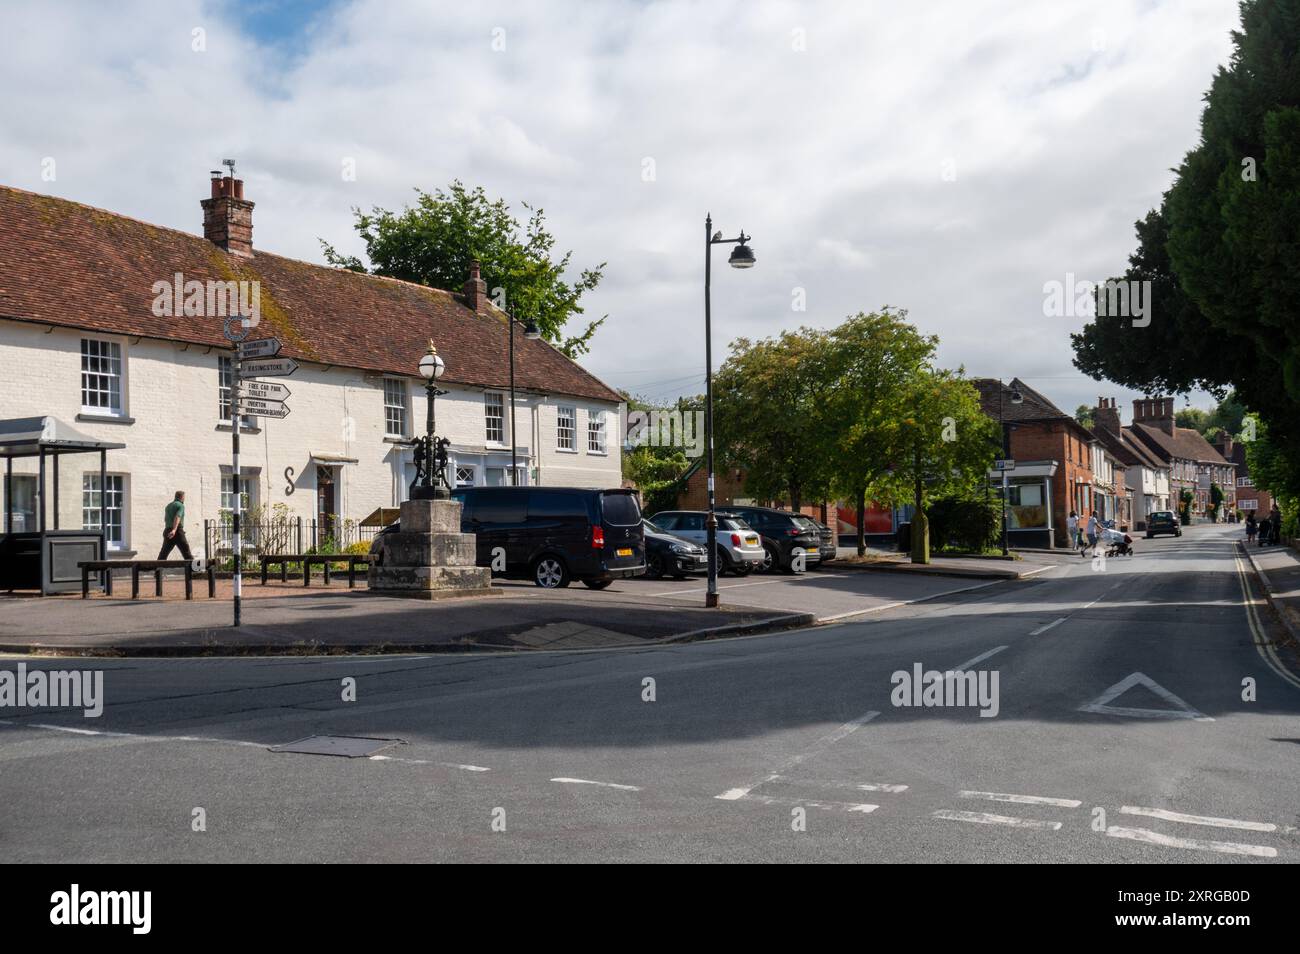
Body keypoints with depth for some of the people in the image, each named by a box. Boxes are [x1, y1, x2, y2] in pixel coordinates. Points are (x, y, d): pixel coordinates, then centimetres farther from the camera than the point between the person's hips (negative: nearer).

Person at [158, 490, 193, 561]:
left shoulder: (168, 506, 17)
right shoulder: (180, 505, -6)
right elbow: (177, 518, -22)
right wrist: (174, 530, -34)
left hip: (167, 531, 7)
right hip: (177, 532, -7)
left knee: (163, 553, 7)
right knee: (186, 551, -3)